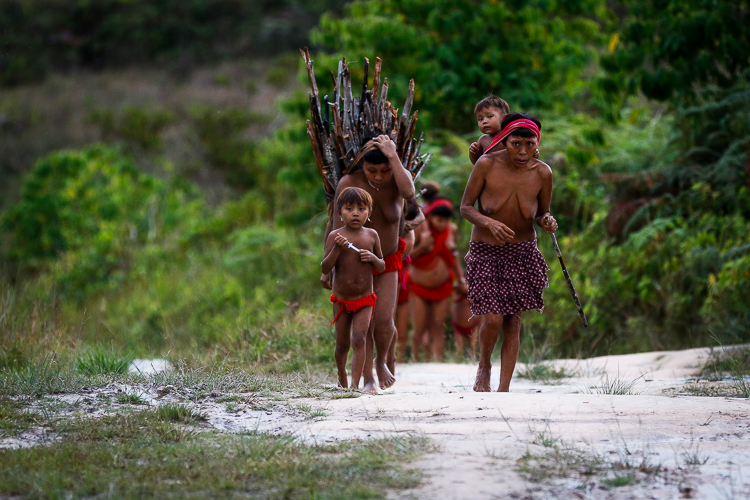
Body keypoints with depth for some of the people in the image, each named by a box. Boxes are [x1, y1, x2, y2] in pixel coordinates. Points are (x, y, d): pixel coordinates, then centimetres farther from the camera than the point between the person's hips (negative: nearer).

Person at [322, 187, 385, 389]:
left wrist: (373, 258, -13)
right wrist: (337, 249, -26)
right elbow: (325, 269, -13)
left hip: (365, 299, 0)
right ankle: (342, 378, 36)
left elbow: (382, 267, 9)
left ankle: (355, 384, -17)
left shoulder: (371, 235, -1)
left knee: (359, 340, -15)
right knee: (342, 344, 11)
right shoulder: (335, 236, -8)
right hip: (341, 300, 0)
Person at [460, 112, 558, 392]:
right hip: (485, 252, -2)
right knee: (493, 319, -13)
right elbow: (465, 207, -8)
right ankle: (484, 366, 18)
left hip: (522, 253, 2)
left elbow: (542, 214, 6)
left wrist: (547, 222, -18)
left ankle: (503, 390, 6)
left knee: (513, 322, -2)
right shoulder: (487, 165, -15)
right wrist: (489, 223, -26)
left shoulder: (542, 173, -8)